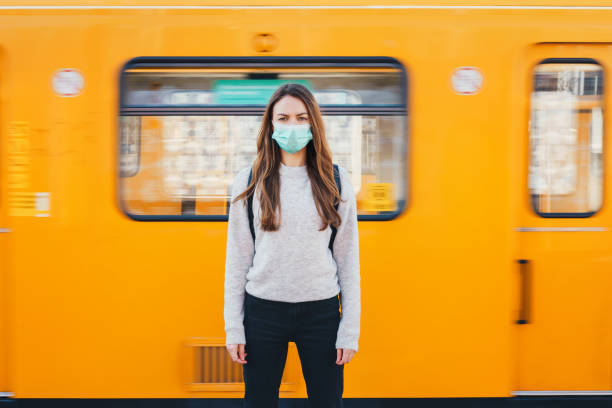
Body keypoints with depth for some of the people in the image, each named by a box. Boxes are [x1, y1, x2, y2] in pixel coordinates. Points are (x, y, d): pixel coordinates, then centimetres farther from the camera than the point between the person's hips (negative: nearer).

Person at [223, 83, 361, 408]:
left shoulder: (336, 180, 2)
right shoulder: (250, 181, 2)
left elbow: (348, 258, 3)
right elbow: (237, 257, 4)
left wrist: (350, 330, -1)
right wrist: (233, 328, 0)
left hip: (321, 311, 0)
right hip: (262, 310, 0)